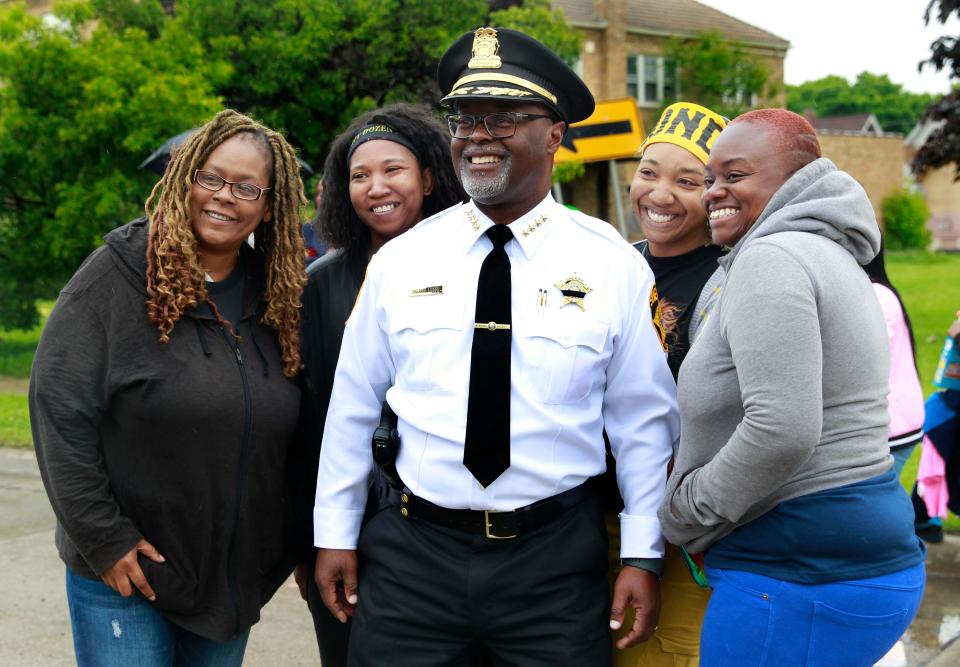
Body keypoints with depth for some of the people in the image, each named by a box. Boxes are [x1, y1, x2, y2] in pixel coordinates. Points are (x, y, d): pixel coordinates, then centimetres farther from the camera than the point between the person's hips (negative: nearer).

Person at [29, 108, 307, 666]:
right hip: (122, 571, -4)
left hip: (237, 575, 4)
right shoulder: (118, 275, -9)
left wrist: (292, 545, 8)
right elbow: (60, 410, -12)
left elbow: (295, 432, 12)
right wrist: (104, 540, -14)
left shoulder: (276, 298, 4)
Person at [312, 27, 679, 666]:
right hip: (411, 551, 2)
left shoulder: (613, 265, -4)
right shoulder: (400, 260, 0)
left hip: (557, 563, -1)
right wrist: (335, 535, 7)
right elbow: (352, 405, 5)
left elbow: (643, 421, -1)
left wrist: (643, 555, -2)